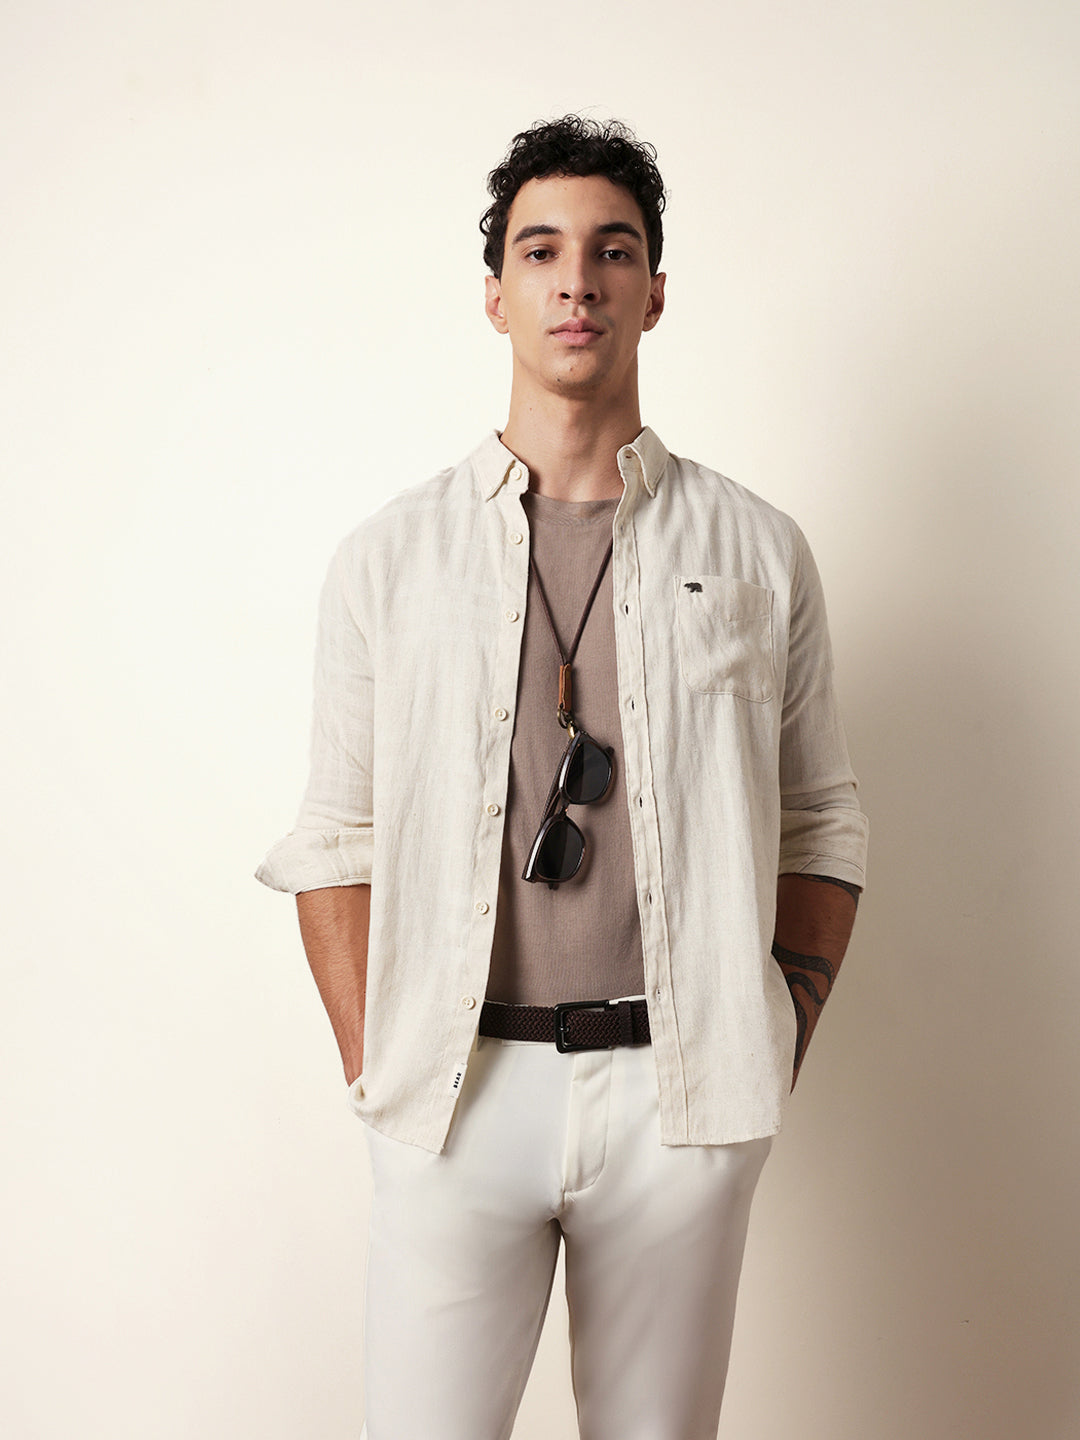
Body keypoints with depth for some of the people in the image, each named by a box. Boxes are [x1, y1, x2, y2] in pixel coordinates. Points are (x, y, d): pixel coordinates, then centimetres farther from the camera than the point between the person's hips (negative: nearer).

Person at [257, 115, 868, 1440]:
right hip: (460, 1086, 0)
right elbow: (336, 842, 5)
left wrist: (773, 1055, 1)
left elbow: (820, 826, 9)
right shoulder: (389, 557, 4)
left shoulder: (758, 553, 5)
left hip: (679, 1095, 1)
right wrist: (376, 1074, -2)